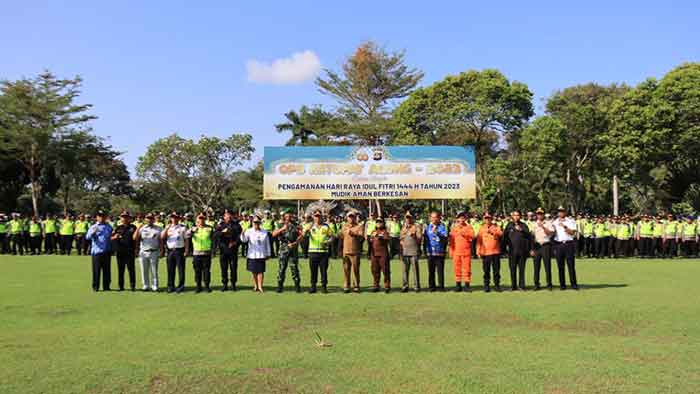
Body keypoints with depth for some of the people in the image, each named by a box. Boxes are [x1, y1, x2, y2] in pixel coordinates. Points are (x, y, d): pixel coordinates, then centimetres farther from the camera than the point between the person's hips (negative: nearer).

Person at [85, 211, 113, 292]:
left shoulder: (109, 227, 14)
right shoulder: (93, 227, 5)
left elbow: (112, 237, 22)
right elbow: (87, 237, -9)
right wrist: (93, 232, -29)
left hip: (107, 251, 2)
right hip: (96, 251, -2)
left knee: (107, 270, 4)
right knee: (96, 270, -2)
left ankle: (106, 286, 11)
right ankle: (95, 286, 6)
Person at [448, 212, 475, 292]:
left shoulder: (469, 227, 7)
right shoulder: (454, 228, 12)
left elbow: (472, 237, -4)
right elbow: (451, 240, 10)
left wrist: (465, 234, -18)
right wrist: (451, 251, 5)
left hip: (466, 251, -2)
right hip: (456, 251, 2)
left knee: (467, 267, -4)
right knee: (457, 268, 3)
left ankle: (467, 285, 2)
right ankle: (458, 285, 10)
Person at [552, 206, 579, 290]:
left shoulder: (571, 221, 5)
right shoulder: (554, 222, 11)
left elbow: (572, 232, -6)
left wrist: (564, 226, -17)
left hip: (569, 244, -2)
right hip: (558, 245, 2)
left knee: (571, 265, -2)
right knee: (560, 266, 3)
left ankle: (574, 284, 3)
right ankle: (562, 284, 9)